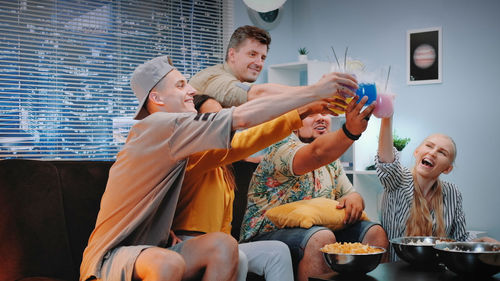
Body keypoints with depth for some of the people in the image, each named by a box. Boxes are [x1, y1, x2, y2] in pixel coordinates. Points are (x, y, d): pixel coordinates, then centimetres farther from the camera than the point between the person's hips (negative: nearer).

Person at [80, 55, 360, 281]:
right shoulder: (157, 127, -19)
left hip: (150, 251, 8)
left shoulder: (169, 132, 10)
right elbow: (242, 118, -23)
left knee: (223, 245, -13)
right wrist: (315, 91, -21)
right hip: (110, 257, -8)